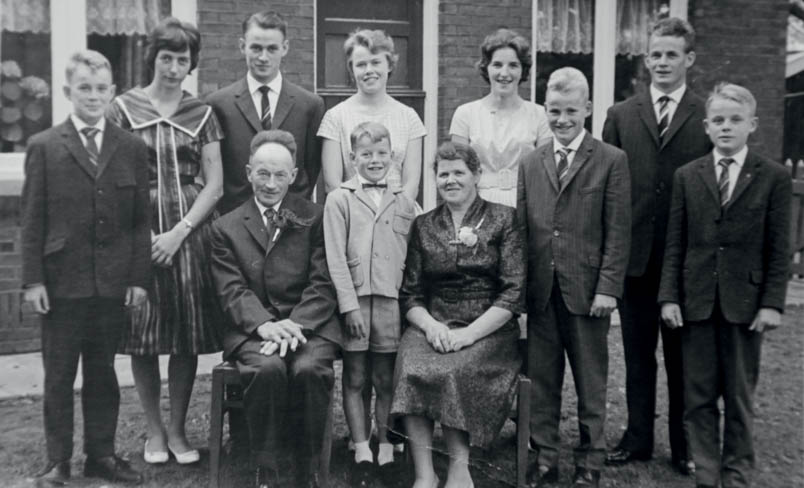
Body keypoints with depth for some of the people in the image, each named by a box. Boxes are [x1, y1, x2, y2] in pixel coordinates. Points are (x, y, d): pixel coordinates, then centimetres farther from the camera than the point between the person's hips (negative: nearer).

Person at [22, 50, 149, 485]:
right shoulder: (44, 147, 1)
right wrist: (33, 278, -5)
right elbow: (32, 220, 0)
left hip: (113, 283, 2)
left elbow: (141, 219, 5)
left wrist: (139, 276, 0)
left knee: (103, 372, 12)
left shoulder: (131, 148, 5)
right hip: (62, 282, -1)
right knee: (59, 376, 8)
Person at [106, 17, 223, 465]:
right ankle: (154, 430, 19)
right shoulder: (124, 108, 4)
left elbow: (214, 184, 3)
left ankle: (178, 429, 18)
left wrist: (180, 231, -8)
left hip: (190, 230, 1)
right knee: (144, 336, 2)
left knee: (188, 338, 4)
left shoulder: (201, 113, 8)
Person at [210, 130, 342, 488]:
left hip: (308, 324, 0)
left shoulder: (315, 218, 10)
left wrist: (296, 324, -17)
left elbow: (323, 284, 0)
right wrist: (264, 324, -19)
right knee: (267, 369, -31)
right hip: (253, 328, 0)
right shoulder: (226, 227, 12)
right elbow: (233, 291, 0)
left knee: (310, 369, -31)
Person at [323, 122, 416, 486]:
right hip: (354, 299, -2)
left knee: (386, 380, 8)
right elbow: (335, 258, -4)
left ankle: (386, 452, 17)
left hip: (392, 300, 2)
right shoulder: (339, 200, 2)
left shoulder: (404, 204, 10)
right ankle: (362, 453, 15)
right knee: (355, 379, 6)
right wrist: (350, 305, -10)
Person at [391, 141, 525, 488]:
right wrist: (430, 324, -11)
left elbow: (514, 292, -3)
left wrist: (468, 333, -14)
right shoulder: (423, 225, 15)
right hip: (432, 326, 3)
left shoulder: (504, 220, 5)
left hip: (488, 330, -2)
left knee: (454, 371, -32)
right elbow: (409, 293, 11)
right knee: (410, 368, -29)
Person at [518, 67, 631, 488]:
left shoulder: (612, 161, -1)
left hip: (587, 290, -3)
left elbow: (618, 231, -4)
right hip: (540, 290, 3)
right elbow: (521, 225, 8)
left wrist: (608, 288, -10)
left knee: (591, 382, 9)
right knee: (541, 379, 10)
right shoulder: (530, 164, 10)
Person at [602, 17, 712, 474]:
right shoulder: (621, 115, 6)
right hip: (633, 255, 2)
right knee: (638, 354, 12)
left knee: (683, 355, 11)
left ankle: (684, 444, 26)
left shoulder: (709, 117, 1)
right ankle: (638, 437, 27)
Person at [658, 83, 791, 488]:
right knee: (698, 396, 7)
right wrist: (669, 296, -3)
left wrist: (772, 302, -7)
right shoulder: (686, 176, 5)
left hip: (745, 302, -1)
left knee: (740, 397, 9)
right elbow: (674, 244, 3)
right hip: (696, 301, 1)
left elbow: (778, 249, -1)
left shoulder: (774, 177, 1)